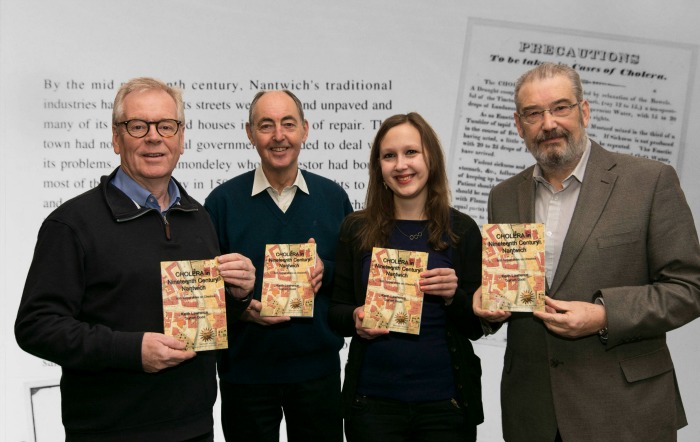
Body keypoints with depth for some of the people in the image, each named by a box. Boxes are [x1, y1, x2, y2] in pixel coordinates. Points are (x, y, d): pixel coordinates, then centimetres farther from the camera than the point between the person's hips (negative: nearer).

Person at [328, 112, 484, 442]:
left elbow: (476, 327, 2)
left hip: (444, 400, 0)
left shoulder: (461, 229, -2)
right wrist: (355, 318, -15)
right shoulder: (356, 229, 0)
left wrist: (454, 296, -17)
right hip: (372, 400, 0)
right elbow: (336, 310, 5)